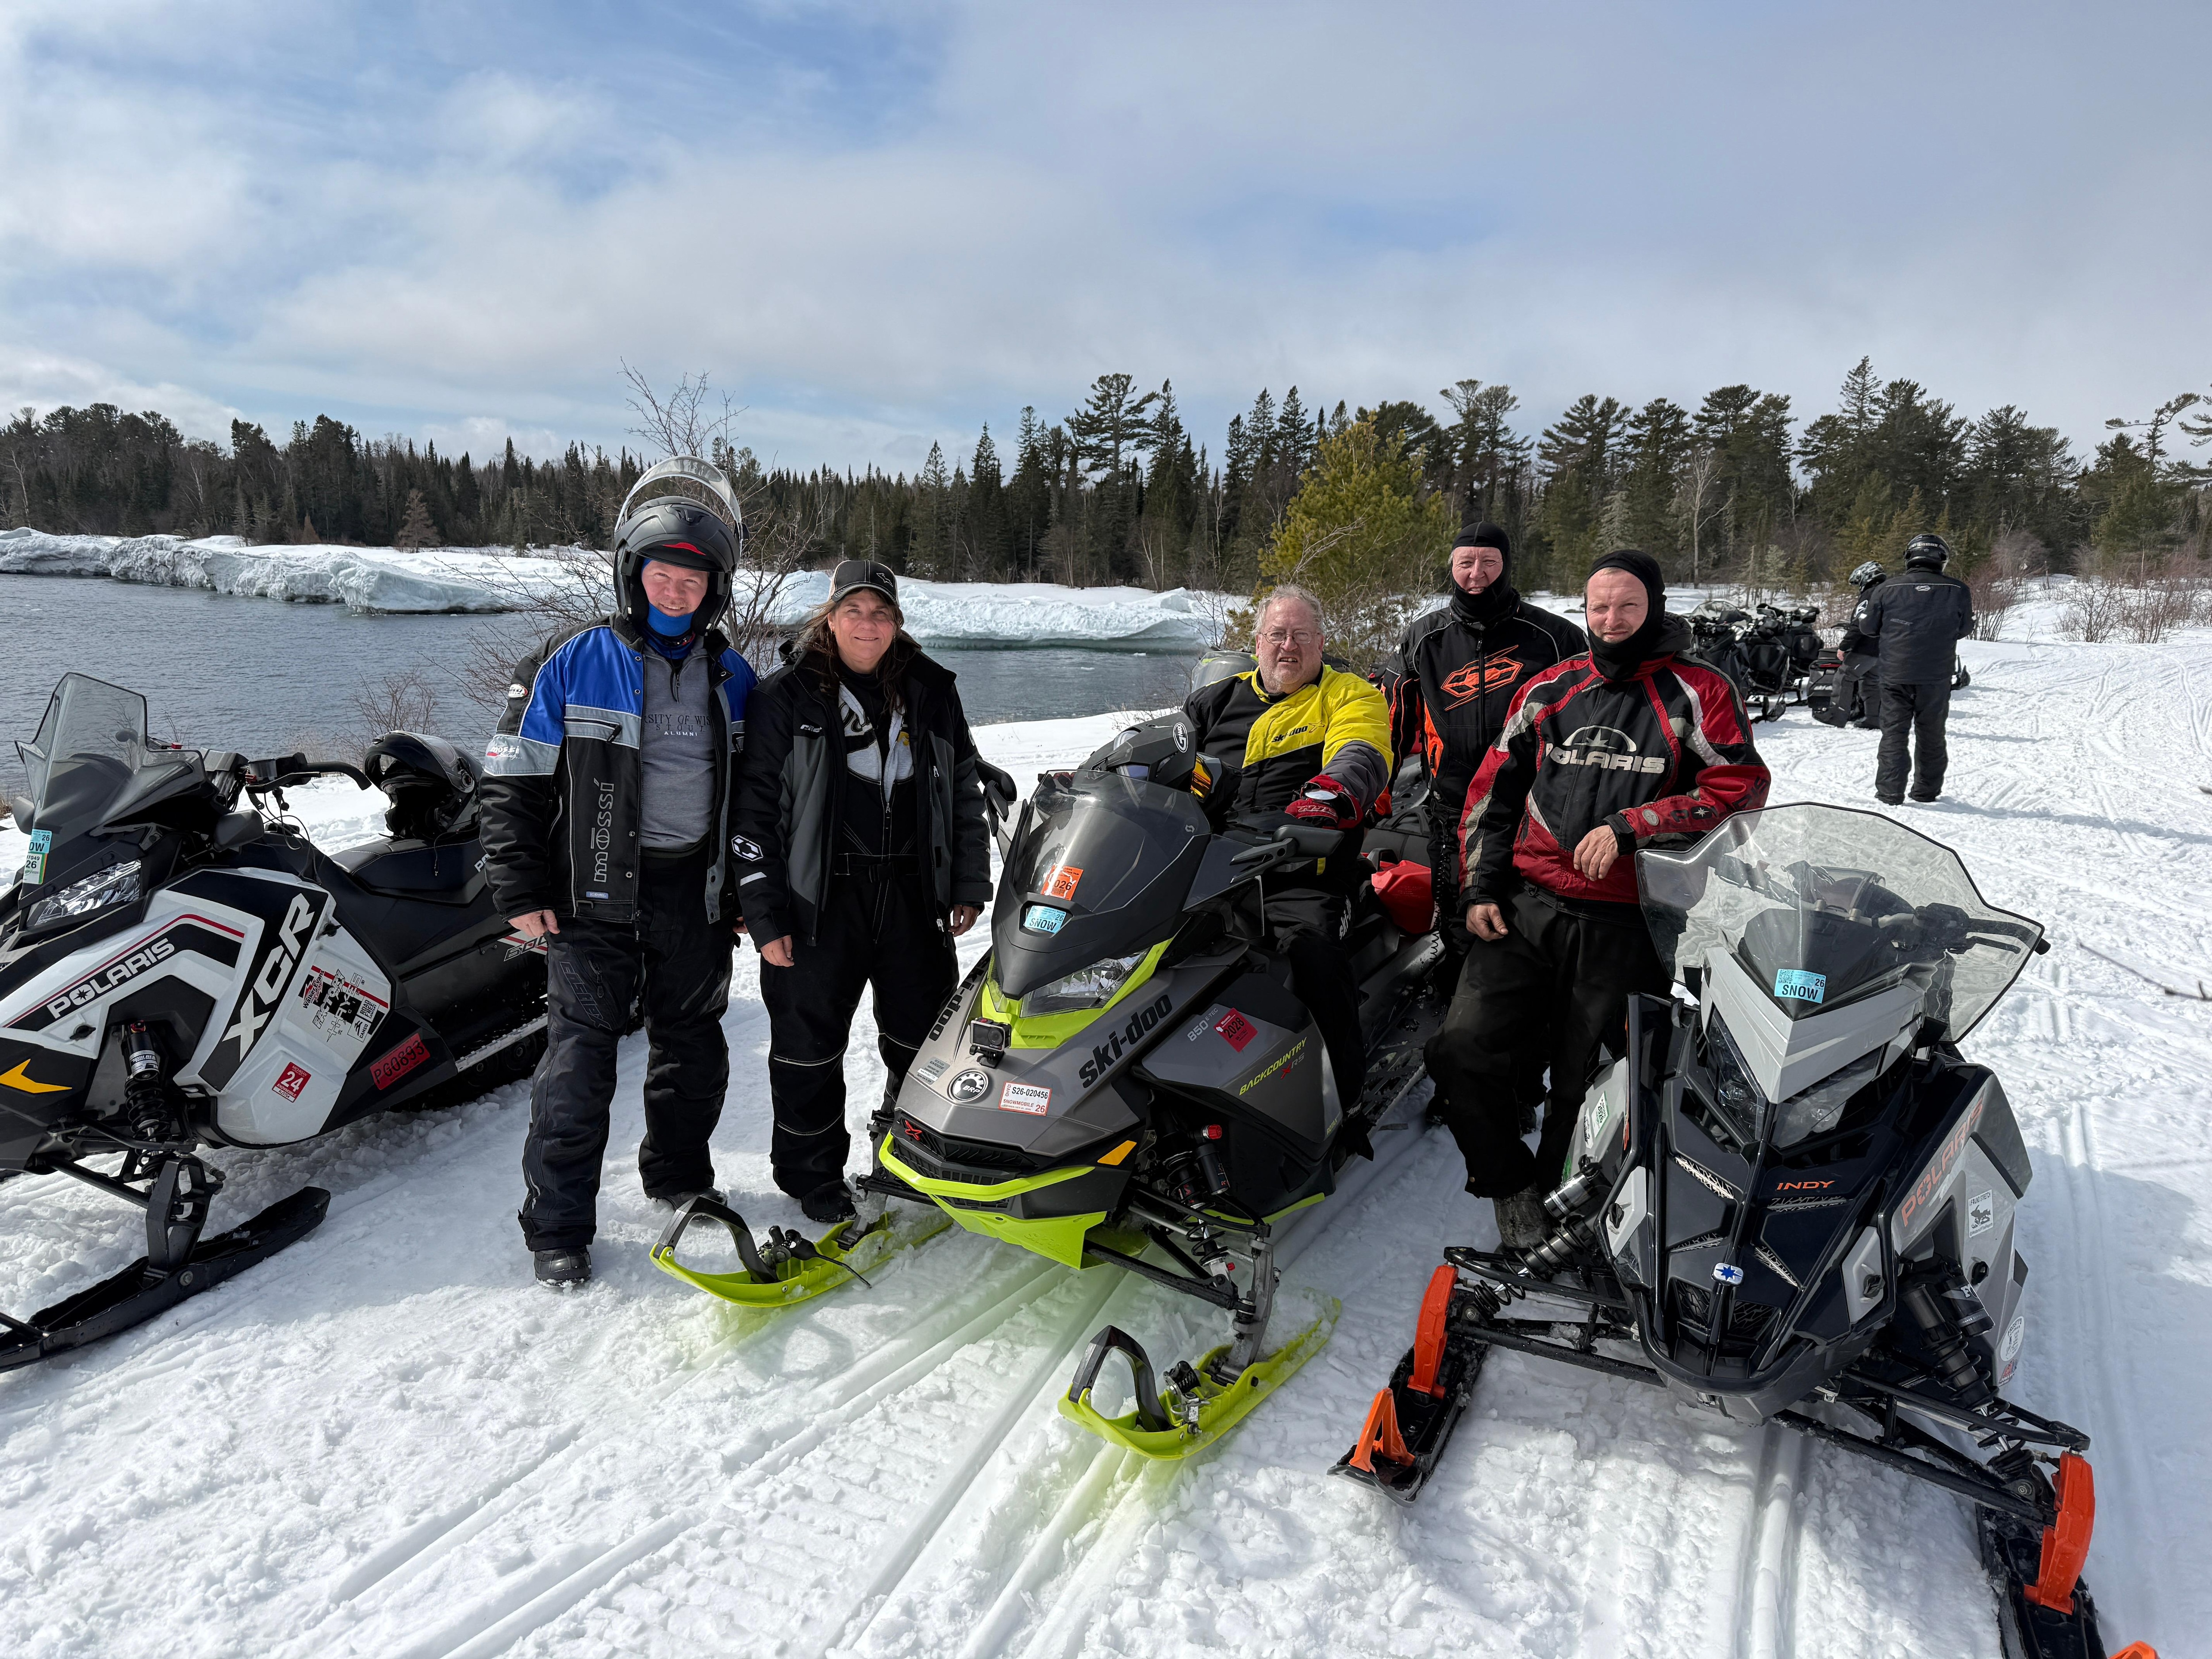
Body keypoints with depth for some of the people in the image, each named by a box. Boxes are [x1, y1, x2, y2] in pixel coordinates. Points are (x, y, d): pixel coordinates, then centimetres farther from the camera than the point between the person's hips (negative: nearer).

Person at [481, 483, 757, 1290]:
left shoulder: (732, 677, 8)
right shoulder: (570, 665, -4)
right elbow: (511, 781, -4)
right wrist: (522, 890, -9)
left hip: (697, 891, 4)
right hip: (597, 893, -4)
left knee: (693, 1047, 14)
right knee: (582, 1053, -4)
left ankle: (680, 1175, 34)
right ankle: (558, 1224, 9)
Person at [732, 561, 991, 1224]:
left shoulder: (932, 692, 6)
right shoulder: (787, 697, -4)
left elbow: (966, 792, 14)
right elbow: (752, 812, -5)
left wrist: (970, 886, 10)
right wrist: (765, 916, -9)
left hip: (914, 896, 3)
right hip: (820, 901, -3)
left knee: (925, 1039, 11)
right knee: (809, 1045, 6)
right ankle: (813, 1173, 25)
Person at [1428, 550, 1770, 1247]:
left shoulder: (1700, 693, 3)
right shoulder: (1550, 690, 13)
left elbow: (1740, 790, -6)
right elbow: (1493, 790, 17)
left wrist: (1629, 828, -15)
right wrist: (1478, 889, 8)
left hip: (1627, 926, -3)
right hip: (1528, 909, 3)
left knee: (1582, 1087, 5)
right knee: (1462, 1049, -10)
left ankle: (1556, 1200, 29)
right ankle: (1509, 1182, 13)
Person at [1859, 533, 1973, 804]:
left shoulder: (1887, 590, -6)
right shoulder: (1957, 591, -3)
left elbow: (1868, 627, 4)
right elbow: (1964, 629, 8)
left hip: (1895, 674, -1)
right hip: (1936, 677, 1)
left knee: (1894, 733, 4)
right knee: (1931, 734, 13)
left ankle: (1890, 792, 0)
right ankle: (1926, 791, 21)